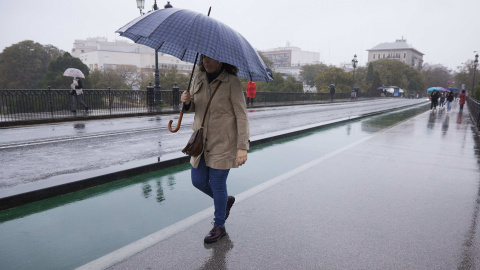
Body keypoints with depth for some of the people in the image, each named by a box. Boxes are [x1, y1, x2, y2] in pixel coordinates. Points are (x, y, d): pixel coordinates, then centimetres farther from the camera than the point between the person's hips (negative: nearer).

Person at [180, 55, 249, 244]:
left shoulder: (231, 82, -13)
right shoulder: (198, 78, 5)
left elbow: (241, 115, -14)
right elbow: (193, 107, 14)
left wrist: (242, 146, -20)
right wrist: (187, 102, -11)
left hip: (223, 142, -6)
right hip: (201, 140, 6)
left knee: (217, 184, 3)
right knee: (198, 181, 11)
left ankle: (219, 227, 25)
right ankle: (226, 200, 39)